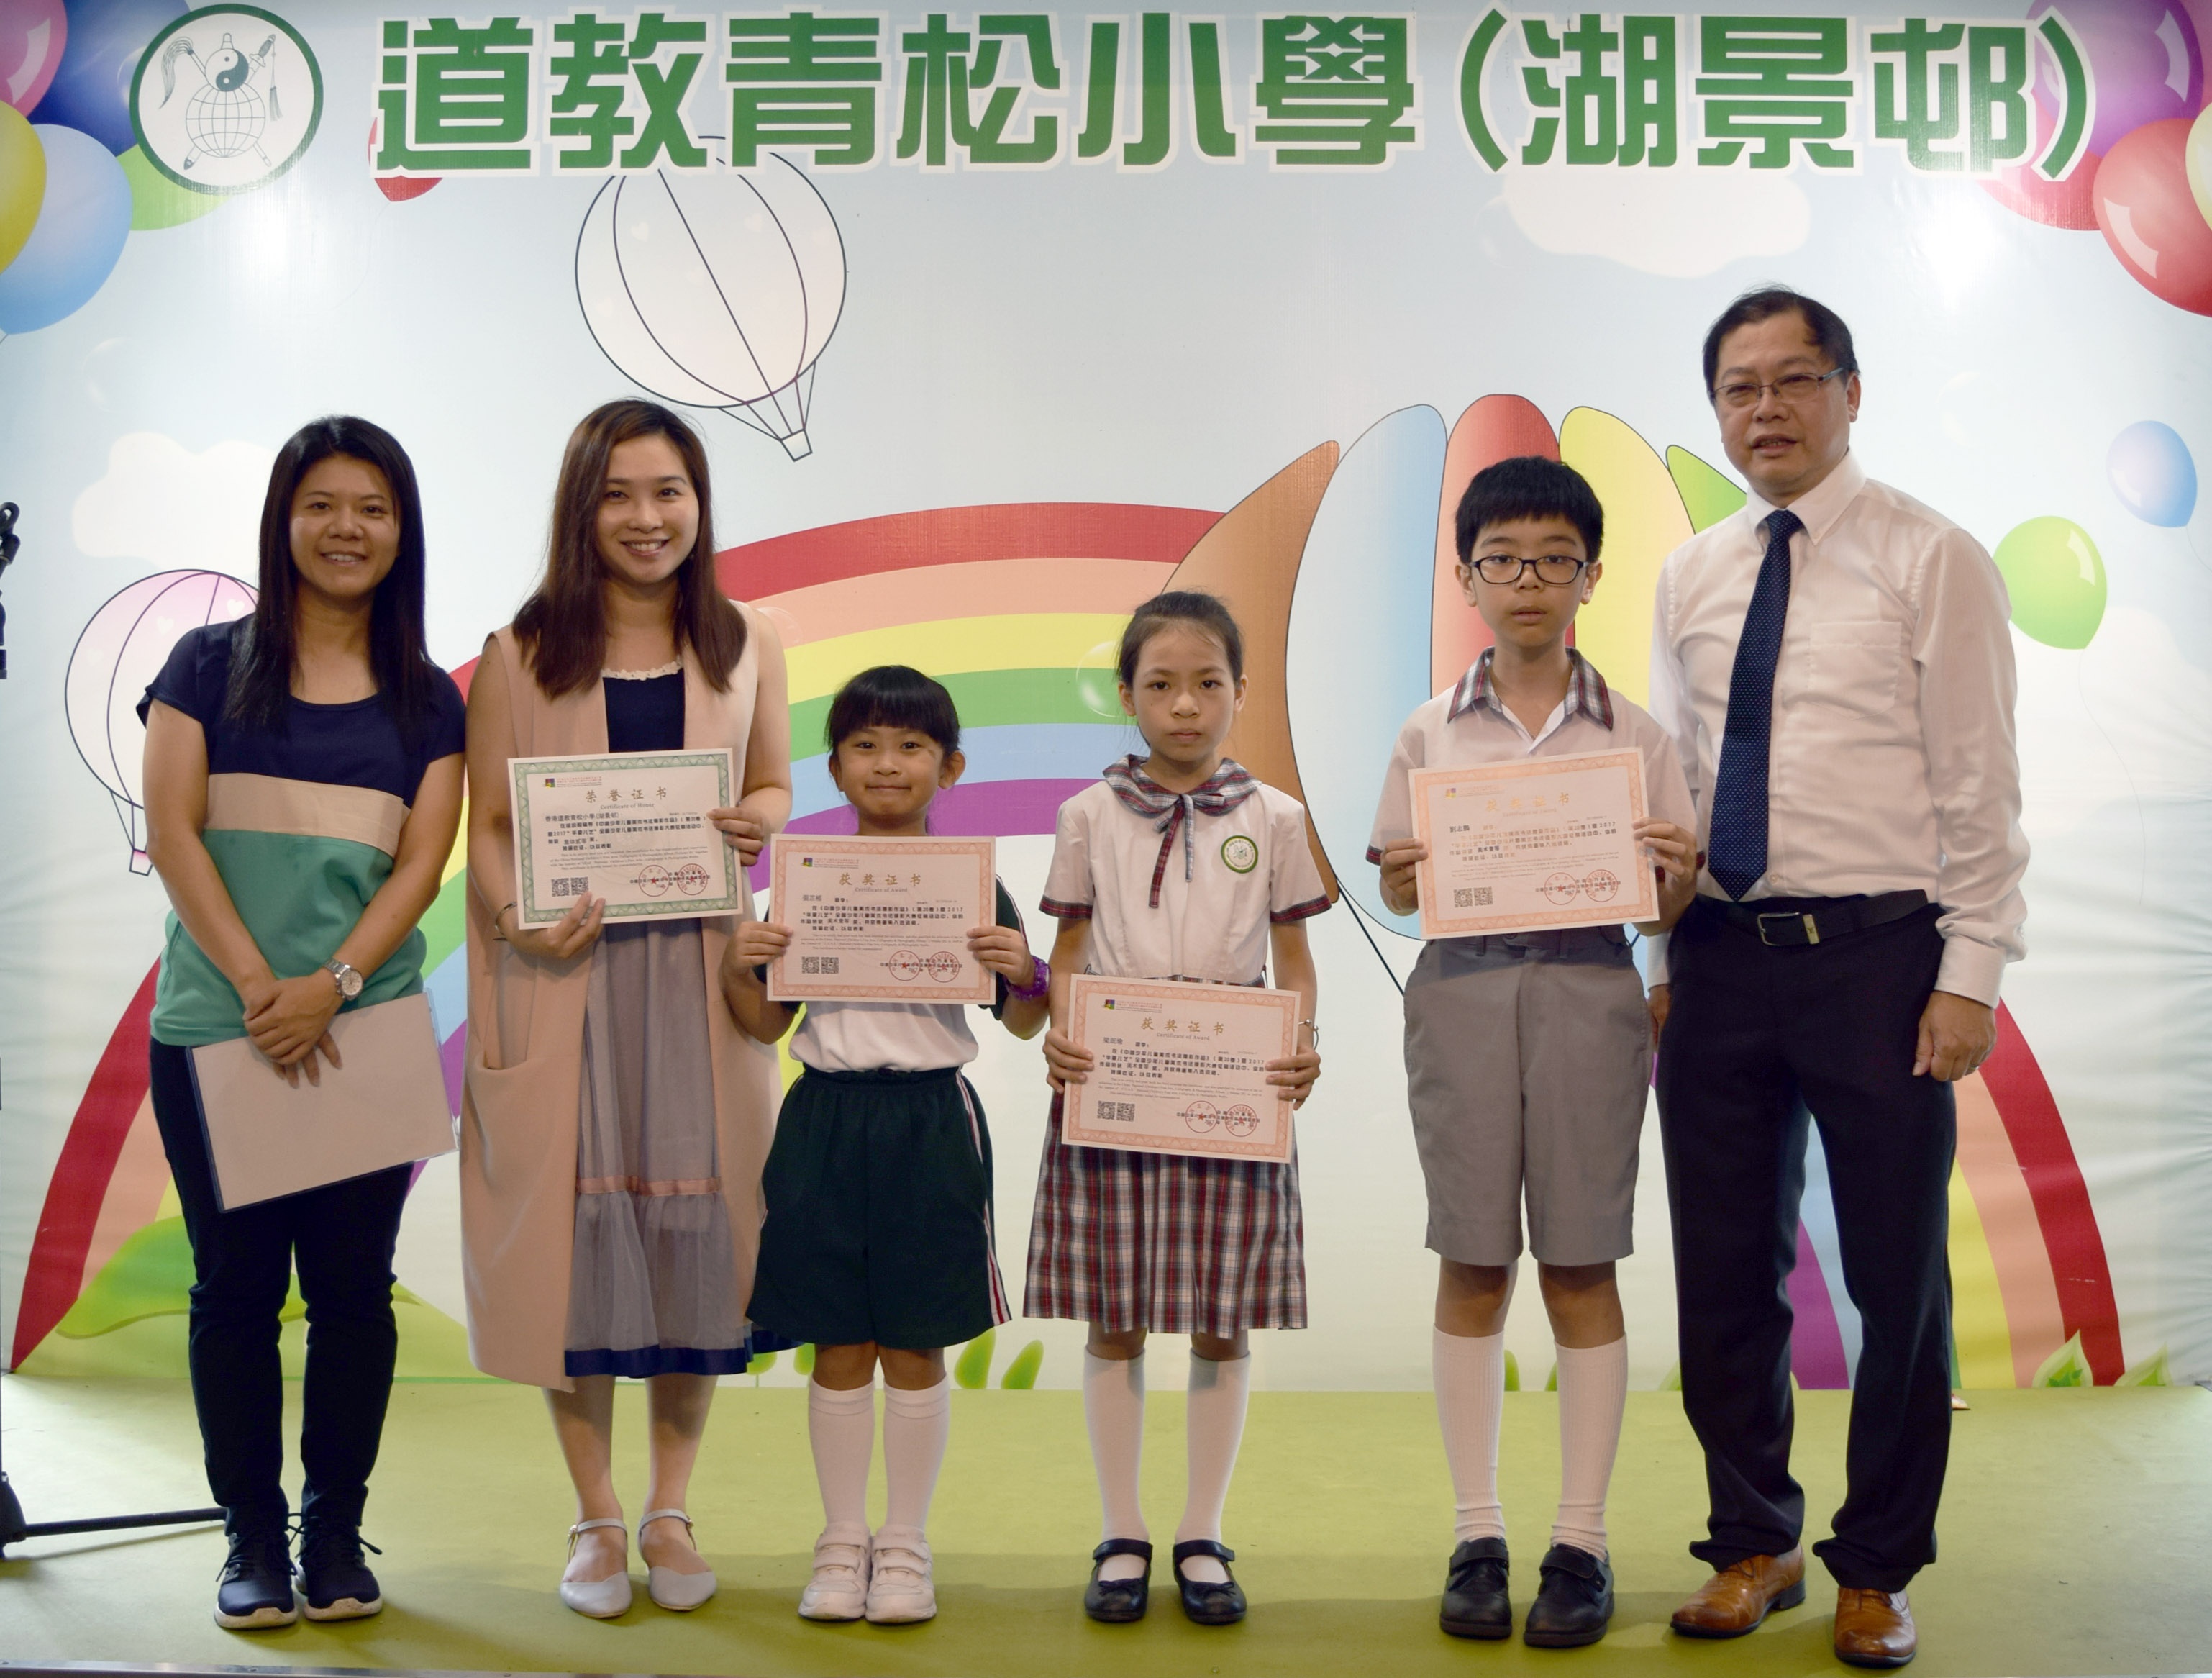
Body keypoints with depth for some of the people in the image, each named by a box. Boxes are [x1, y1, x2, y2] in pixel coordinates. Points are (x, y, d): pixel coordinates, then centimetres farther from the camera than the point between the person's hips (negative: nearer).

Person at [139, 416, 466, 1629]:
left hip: (368, 1027, 1)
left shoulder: (427, 701, 9)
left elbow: (420, 864, 1)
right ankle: (252, 1539, 15)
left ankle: (336, 1533, 17)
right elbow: (171, 829, -2)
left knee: (352, 1286, 4)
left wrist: (330, 986, -14)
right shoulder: (209, 664, 6)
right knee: (236, 1282, 4)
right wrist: (255, 984, -12)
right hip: (214, 1027, -1)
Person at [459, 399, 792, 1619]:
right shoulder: (520, 655, 2)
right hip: (561, 976, -1)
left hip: (699, 977, 2)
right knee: (574, 1229, 2)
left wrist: (760, 824, -8)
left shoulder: (744, 648, 8)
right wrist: (518, 916, -19)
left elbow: (775, 789, 15)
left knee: (696, 1226, 4)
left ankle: (670, 1510, 20)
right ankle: (595, 1515, 17)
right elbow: (488, 825, 0)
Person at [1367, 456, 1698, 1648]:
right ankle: (1477, 1534, 16)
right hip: (1462, 989, 1)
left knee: (1580, 1268, 3)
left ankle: (1581, 1541, 13)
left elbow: (1665, 912, 6)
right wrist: (1402, 884, -13)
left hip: (1588, 991, -1)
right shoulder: (1430, 737, 7)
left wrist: (1674, 874, -15)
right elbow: (1399, 891, 9)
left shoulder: (1632, 736, 5)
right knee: (1473, 1266, 5)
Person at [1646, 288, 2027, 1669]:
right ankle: (1755, 1545, 28)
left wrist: (1971, 975, -11)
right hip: (1723, 959, 4)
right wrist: (1667, 961, 9)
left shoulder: (1933, 560, -2)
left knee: (1898, 1279, 6)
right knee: (1725, 1274, 10)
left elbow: (1980, 785, -5)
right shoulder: (1690, 579, 12)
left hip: (1876, 957, -4)